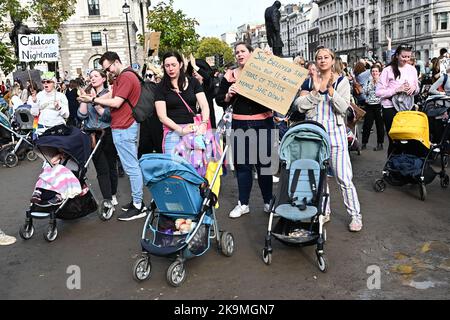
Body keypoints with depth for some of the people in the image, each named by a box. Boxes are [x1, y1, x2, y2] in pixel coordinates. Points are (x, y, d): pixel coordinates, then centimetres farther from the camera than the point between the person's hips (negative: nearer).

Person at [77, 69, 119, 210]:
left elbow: (108, 115, -11)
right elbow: (81, 115, 2)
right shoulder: (88, 94, 12)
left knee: (111, 166, 7)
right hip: (93, 135, 2)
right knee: (102, 169, -4)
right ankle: (107, 199, -4)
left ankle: (112, 195, 24)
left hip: (107, 134, -2)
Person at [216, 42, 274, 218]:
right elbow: (219, 100, 7)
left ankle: (268, 201, 20)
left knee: (264, 162, 5)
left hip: (263, 123, -1)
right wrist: (228, 95, -12)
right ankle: (243, 203, 18)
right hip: (240, 124, 2)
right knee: (242, 163, 6)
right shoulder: (229, 76, 7)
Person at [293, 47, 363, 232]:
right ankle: (324, 212, 24)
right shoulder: (310, 80, 8)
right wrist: (316, 90, -13)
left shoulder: (342, 81, 3)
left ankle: (355, 215, 9)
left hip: (335, 132, -2)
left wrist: (330, 89, -16)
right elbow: (300, 106, -4)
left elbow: (343, 107, -10)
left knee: (343, 178, -4)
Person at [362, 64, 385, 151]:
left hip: (379, 105, -3)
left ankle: (380, 144, 13)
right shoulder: (368, 82, 10)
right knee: (367, 124, 4)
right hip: (369, 105, 3)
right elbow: (365, 92, -1)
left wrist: (377, 82, -11)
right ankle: (364, 143, 13)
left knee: (379, 125, 5)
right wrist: (371, 83, -7)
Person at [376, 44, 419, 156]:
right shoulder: (388, 70, -7)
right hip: (391, 109, -4)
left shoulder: (412, 69, 9)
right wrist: (397, 89, -19)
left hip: (407, 107, 5)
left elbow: (417, 89, 18)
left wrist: (414, 88, -5)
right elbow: (378, 92, -11)